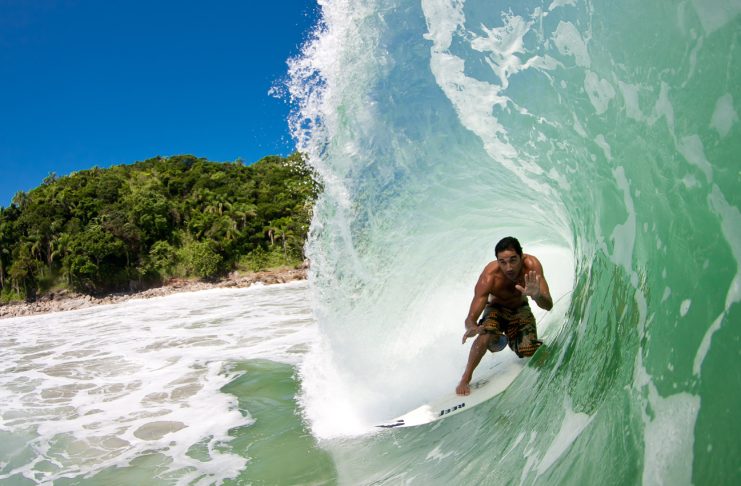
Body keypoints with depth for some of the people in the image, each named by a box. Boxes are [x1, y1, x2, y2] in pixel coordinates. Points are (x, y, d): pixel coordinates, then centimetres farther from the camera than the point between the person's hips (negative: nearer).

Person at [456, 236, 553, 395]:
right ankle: (465, 379, -14)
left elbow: (548, 306, -33)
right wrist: (472, 327, -59)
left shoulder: (531, 265, -31)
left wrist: (536, 296, -57)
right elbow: (470, 318, -34)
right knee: (487, 335, -34)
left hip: (521, 309, 3)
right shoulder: (489, 277, -35)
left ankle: (511, 339, 19)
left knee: (530, 353, -17)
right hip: (496, 309, -2)